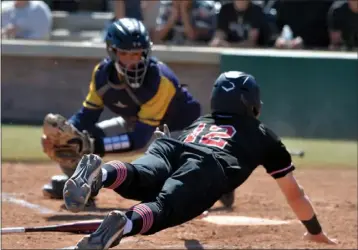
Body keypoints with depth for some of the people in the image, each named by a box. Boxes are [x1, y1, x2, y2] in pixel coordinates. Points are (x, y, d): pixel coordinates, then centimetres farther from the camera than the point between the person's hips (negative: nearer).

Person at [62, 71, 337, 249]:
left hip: (166, 147, 4)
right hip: (210, 166, -4)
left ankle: (101, 173, -59)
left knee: (141, 178, -27)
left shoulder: (200, 121, 46)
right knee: (165, 206, -28)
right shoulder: (264, 135, 38)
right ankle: (126, 223, -60)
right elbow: (294, 193, 46)